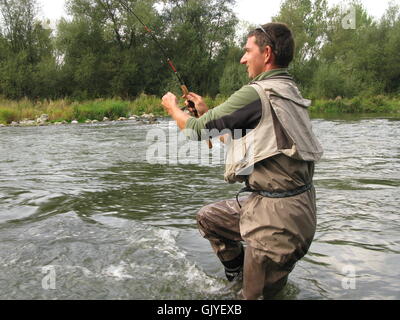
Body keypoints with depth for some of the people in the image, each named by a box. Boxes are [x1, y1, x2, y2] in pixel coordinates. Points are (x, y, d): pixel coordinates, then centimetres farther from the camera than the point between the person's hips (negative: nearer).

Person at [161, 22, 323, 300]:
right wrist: (207, 111, 20)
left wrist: (173, 107, 11)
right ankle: (238, 275, 32)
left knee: (257, 294, 8)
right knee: (208, 217, 23)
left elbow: (196, 130, -9)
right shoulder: (290, 91, 10)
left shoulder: (256, 93, -18)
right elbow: (242, 132, 20)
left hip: (277, 216, -9)